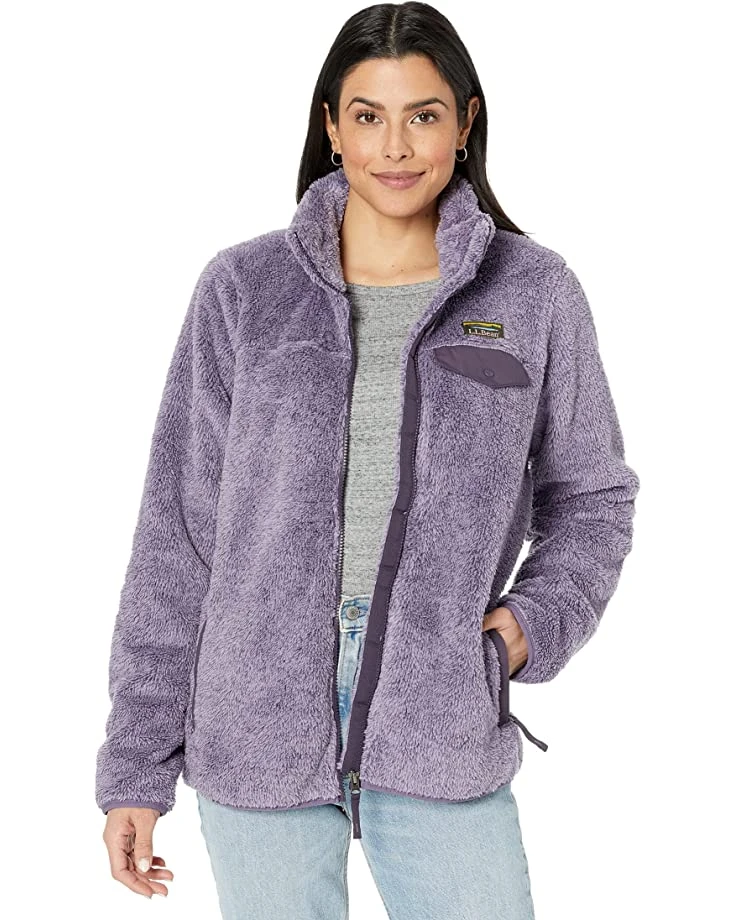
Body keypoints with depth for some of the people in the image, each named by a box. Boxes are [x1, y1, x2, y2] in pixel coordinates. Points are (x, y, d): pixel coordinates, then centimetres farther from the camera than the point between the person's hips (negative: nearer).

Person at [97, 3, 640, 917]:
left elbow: (589, 497, 13)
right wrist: (136, 764, 2)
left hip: (443, 740, 0)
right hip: (257, 730, 0)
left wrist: (535, 622, -7)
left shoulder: (535, 294, 1)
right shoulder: (242, 289, 0)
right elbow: (180, 528, 2)